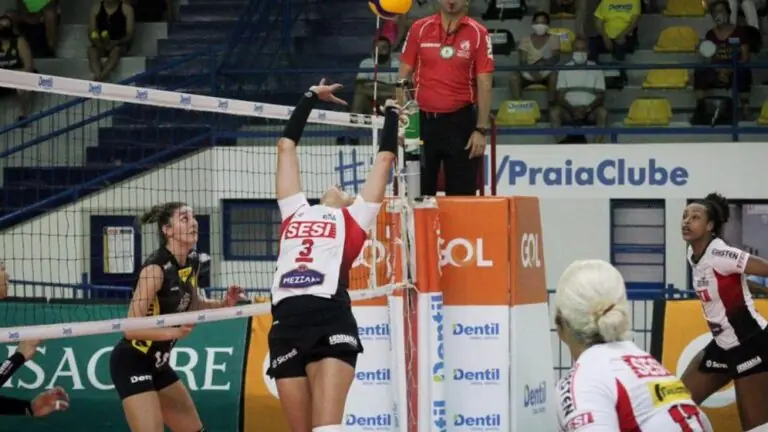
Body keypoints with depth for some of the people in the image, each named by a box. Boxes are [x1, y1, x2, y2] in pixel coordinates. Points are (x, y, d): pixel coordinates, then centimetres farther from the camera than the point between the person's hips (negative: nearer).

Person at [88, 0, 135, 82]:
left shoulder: (126, 8, -2)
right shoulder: (96, 8, 7)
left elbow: (130, 35, -6)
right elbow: (91, 33, 3)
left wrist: (116, 43, -26)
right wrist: (97, 42, -20)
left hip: (120, 45, -2)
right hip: (101, 46, 2)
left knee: (116, 50, -37)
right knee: (91, 50, -31)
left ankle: (98, 80, -52)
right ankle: (99, 80, -51)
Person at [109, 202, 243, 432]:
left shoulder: (192, 262, 3)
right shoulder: (156, 268, -22)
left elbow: (190, 305, 22)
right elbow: (131, 327, -25)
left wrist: (223, 304, 3)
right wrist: (174, 332, -38)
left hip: (157, 363, 9)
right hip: (132, 363, -9)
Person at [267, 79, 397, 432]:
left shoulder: (355, 219, 20)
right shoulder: (296, 213, 28)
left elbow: (385, 158, 26)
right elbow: (286, 146, 35)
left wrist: (391, 113, 40)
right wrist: (312, 96, 44)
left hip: (331, 321, -4)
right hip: (285, 325, 4)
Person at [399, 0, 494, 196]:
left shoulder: (478, 34, -2)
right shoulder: (420, 29, 3)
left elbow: (484, 84, -2)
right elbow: (404, 76, 7)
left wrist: (481, 130, -7)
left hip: (461, 122, -1)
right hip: (422, 120, 2)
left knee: (462, 194, 2)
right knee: (418, 192, 7)